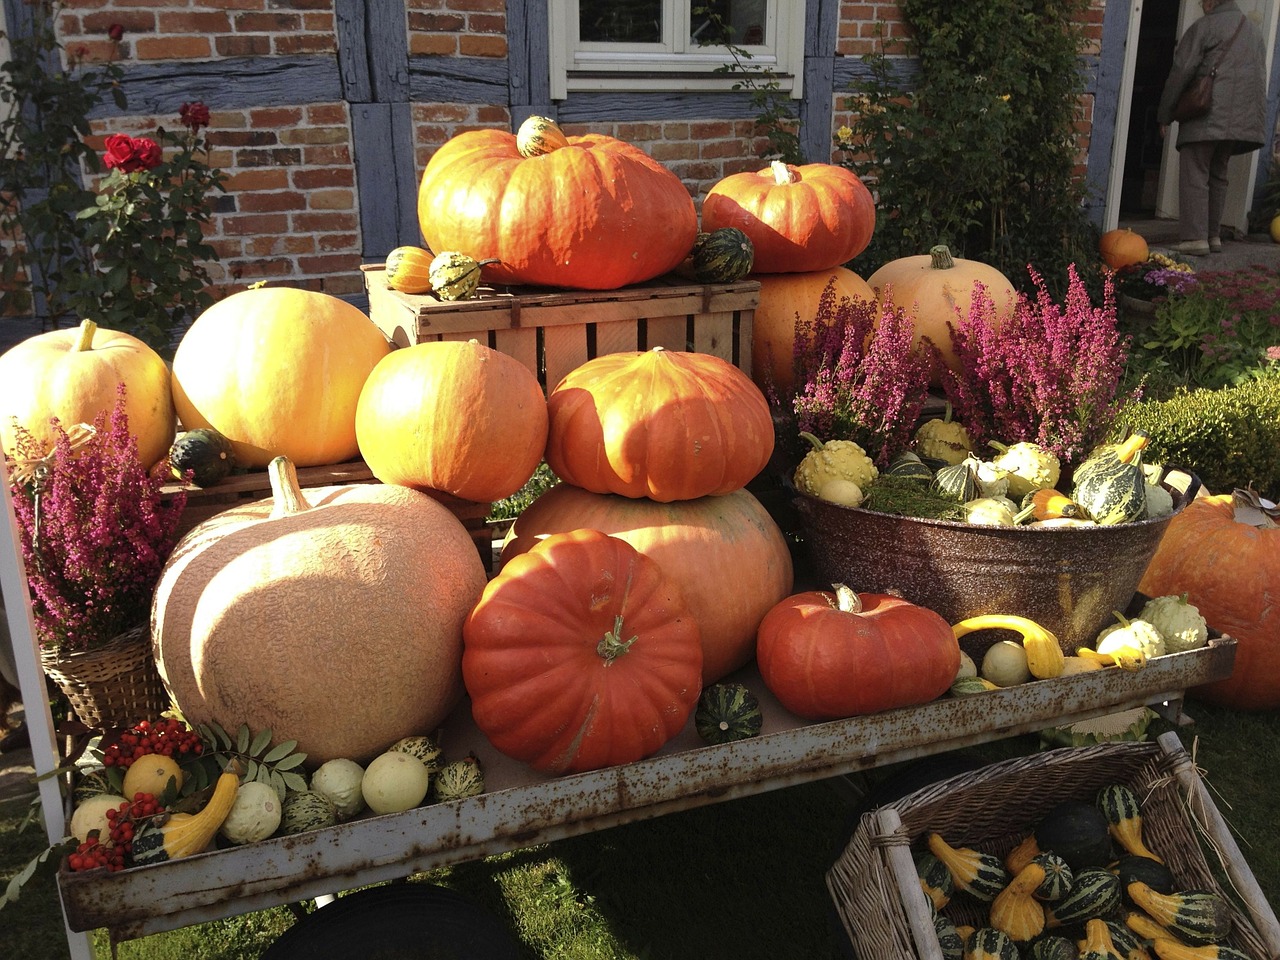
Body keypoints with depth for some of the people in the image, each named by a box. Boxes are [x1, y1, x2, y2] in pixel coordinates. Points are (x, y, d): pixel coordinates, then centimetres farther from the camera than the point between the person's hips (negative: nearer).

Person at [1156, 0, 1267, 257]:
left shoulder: (1205, 27, -3)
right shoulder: (1253, 30, 22)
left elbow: (1181, 73, -5)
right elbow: (1260, 77, 23)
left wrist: (1165, 115, 1)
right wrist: (1253, 118, 26)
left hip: (1207, 116, -8)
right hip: (1244, 118, 8)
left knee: (1194, 175, -8)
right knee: (1217, 175, 15)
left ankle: (1195, 238, -15)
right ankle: (1213, 235, 16)